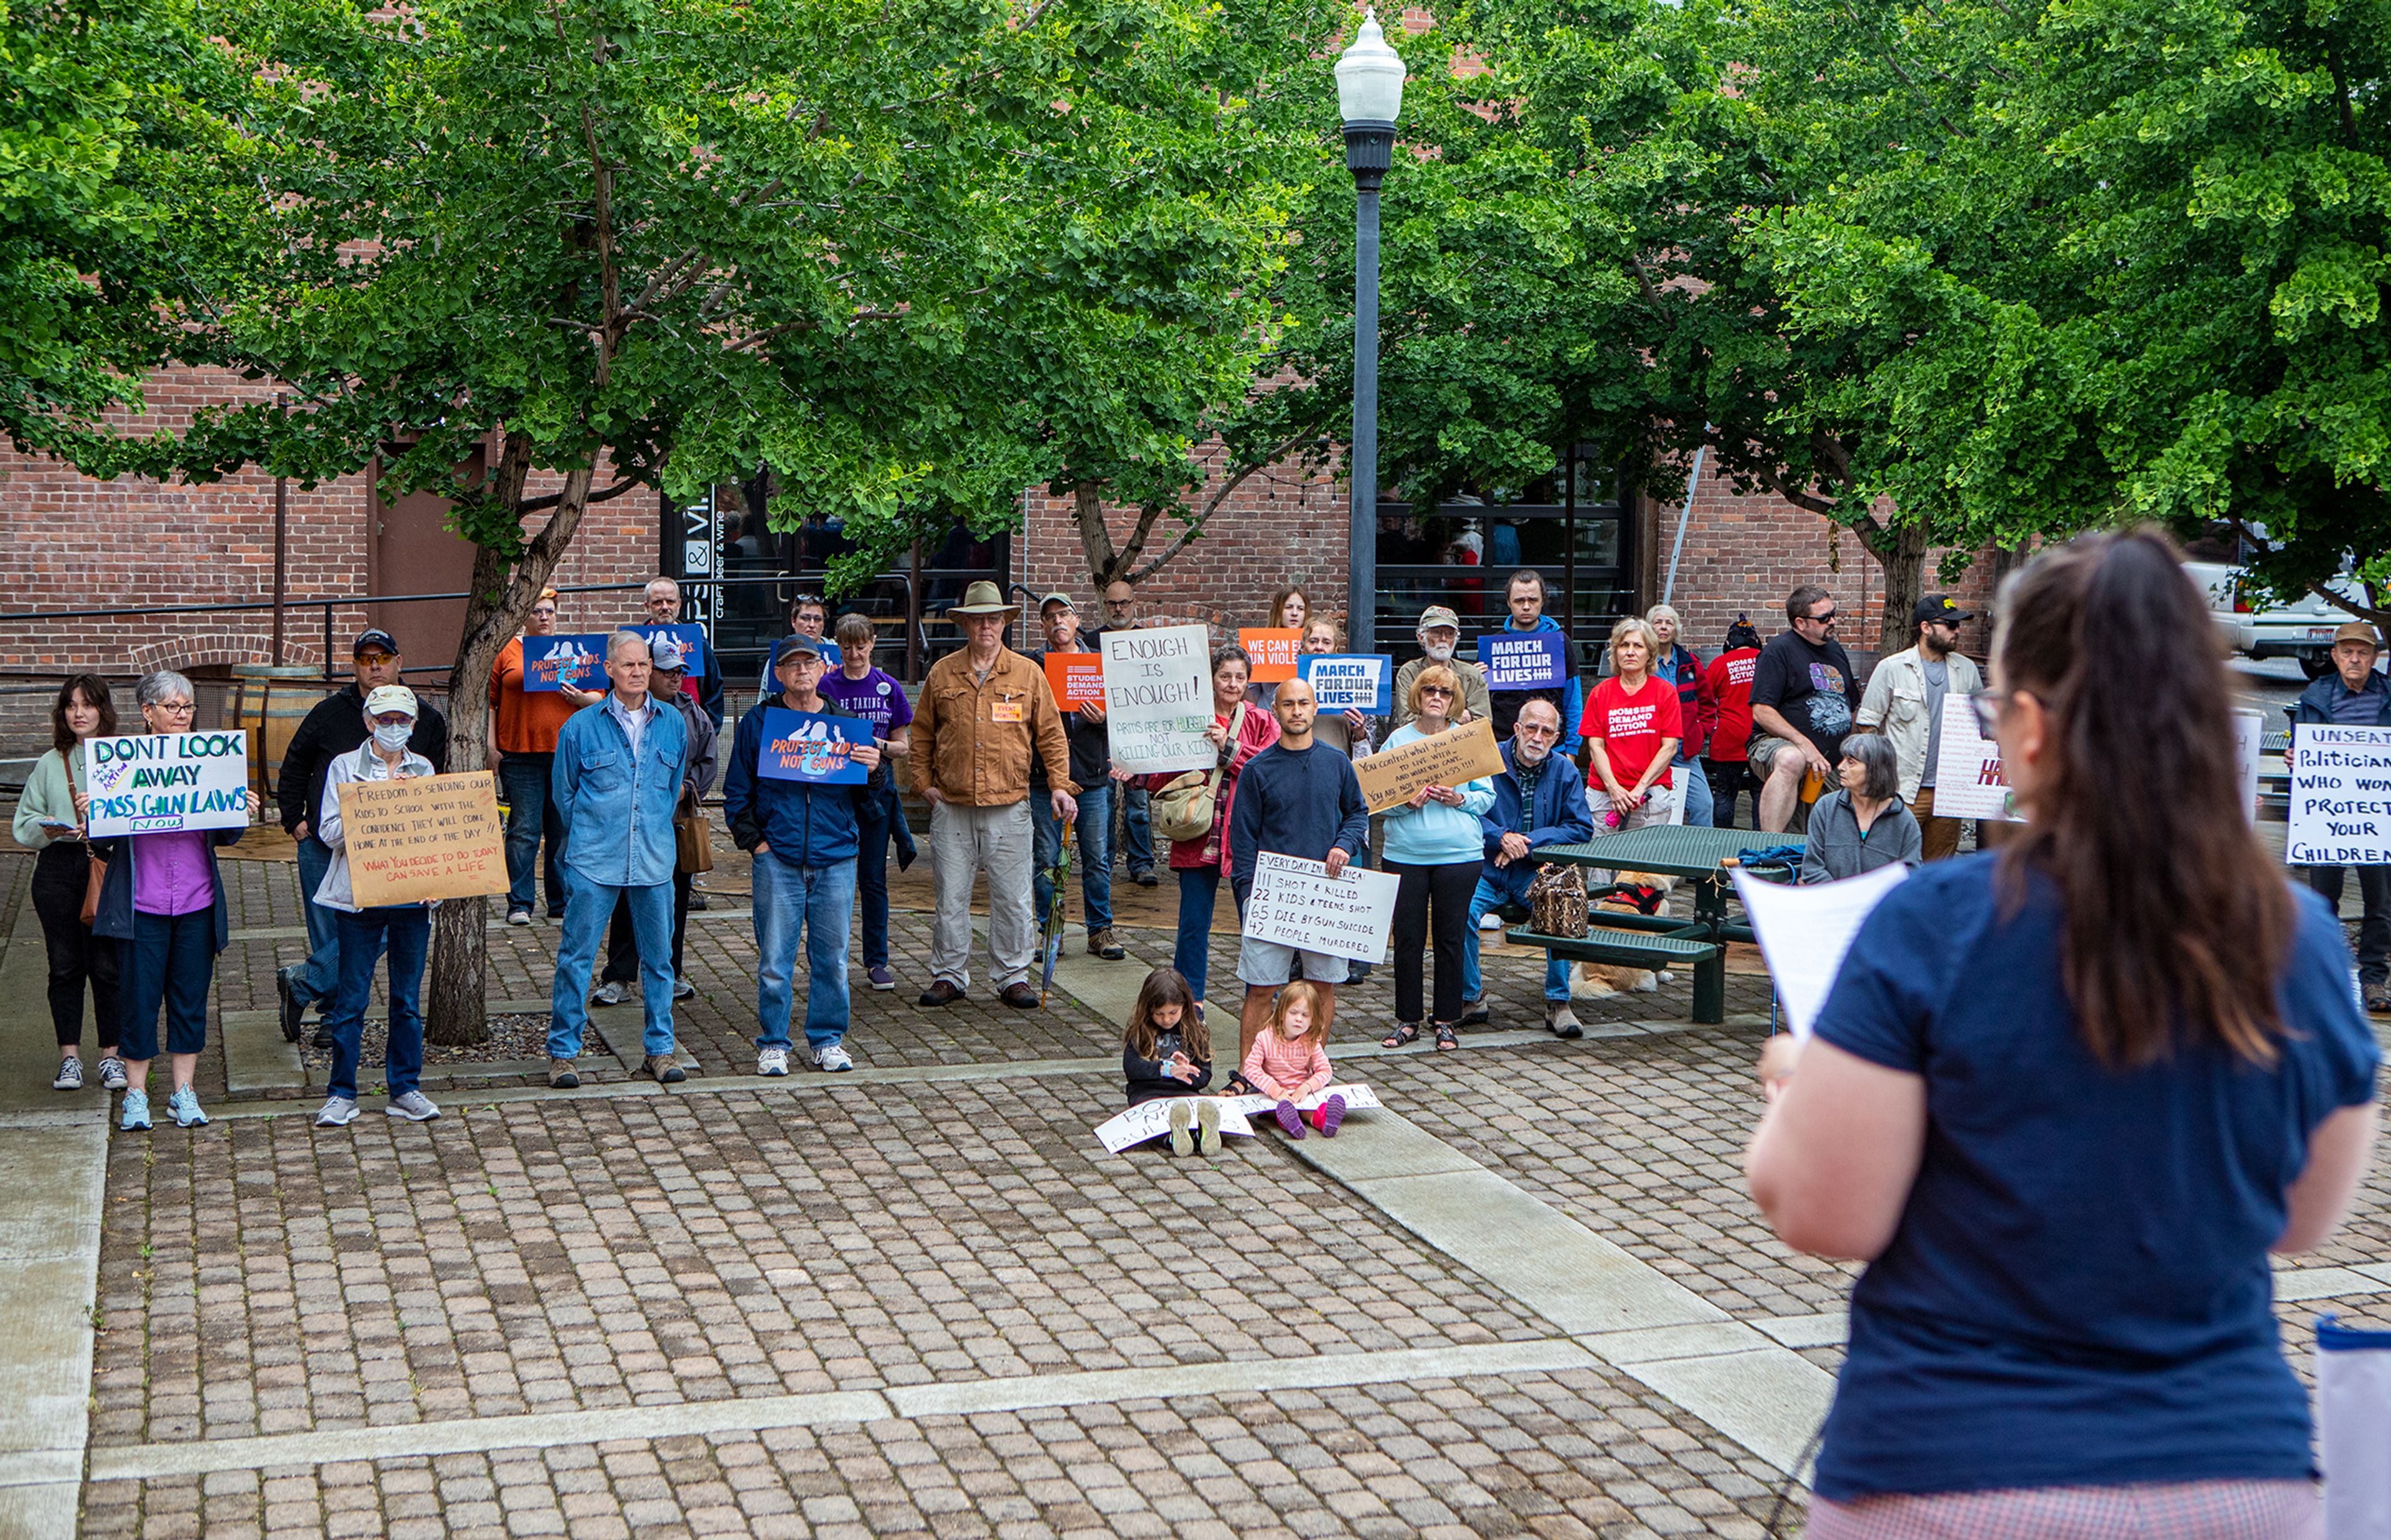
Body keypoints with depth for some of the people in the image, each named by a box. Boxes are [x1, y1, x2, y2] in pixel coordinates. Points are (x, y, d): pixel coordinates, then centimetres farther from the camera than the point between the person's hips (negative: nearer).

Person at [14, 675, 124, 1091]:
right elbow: (23, 824, 13)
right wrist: (47, 829, -8)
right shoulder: (50, 764, 14)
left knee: (107, 966, -3)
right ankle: (69, 1057, 12)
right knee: (64, 966, 4)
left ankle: (111, 1056, 8)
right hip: (57, 868, 3)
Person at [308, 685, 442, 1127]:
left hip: (413, 896, 3)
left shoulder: (423, 770, 11)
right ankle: (341, 1093, 8)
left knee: (409, 998, 7)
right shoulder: (345, 767, 2)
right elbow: (330, 831, -6)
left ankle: (404, 1089, 16)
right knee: (351, 997, 0)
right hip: (360, 896, -3)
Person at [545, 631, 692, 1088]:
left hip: (655, 859, 2)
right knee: (576, 956, -2)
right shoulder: (581, 726, -1)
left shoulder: (673, 723, 7)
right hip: (593, 861, -2)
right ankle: (563, 1051, 7)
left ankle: (659, 1050, 17)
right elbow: (565, 793, 10)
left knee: (658, 956, 7)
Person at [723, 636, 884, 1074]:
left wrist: (874, 771, -10)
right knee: (774, 959, -1)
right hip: (778, 859, -1)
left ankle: (827, 1040, 18)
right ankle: (772, 1043, 11)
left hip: (836, 860, 2)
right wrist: (754, 841, -1)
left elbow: (871, 800, 10)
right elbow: (737, 793, 8)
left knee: (831, 957, 6)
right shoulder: (757, 722, 5)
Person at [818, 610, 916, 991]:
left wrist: (880, 745, -11)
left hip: (876, 787, 2)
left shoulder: (889, 688, 6)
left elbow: (904, 745, 9)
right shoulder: (825, 686, 0)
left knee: (874, 878, 5)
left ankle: (877, 961, 12)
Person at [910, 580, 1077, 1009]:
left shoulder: (1028, 673, 4)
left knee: (1012, 898, 3)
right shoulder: (943, 673, 7)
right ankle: (949, 975, 16)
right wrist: (924, 781, 6)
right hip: (951, 806, 1)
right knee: (950, 896, 4)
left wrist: (1060, 785, -1)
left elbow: (1051, 734, 7)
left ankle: (1013, 977, 14)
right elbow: (922, 733, 15)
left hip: (1009, 808, -1)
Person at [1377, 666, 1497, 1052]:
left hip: (1459, 852, 0)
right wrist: (1405, 802, -14)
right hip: (1405, 854, 0)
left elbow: (1487, 797, 6)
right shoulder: (1398, 739, 5)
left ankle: (1447, 1021, 15)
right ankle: (1407, 1020, 13)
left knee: (1450, 937, 4)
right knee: (1407, 937, 2)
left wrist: (1460, 800, -13)